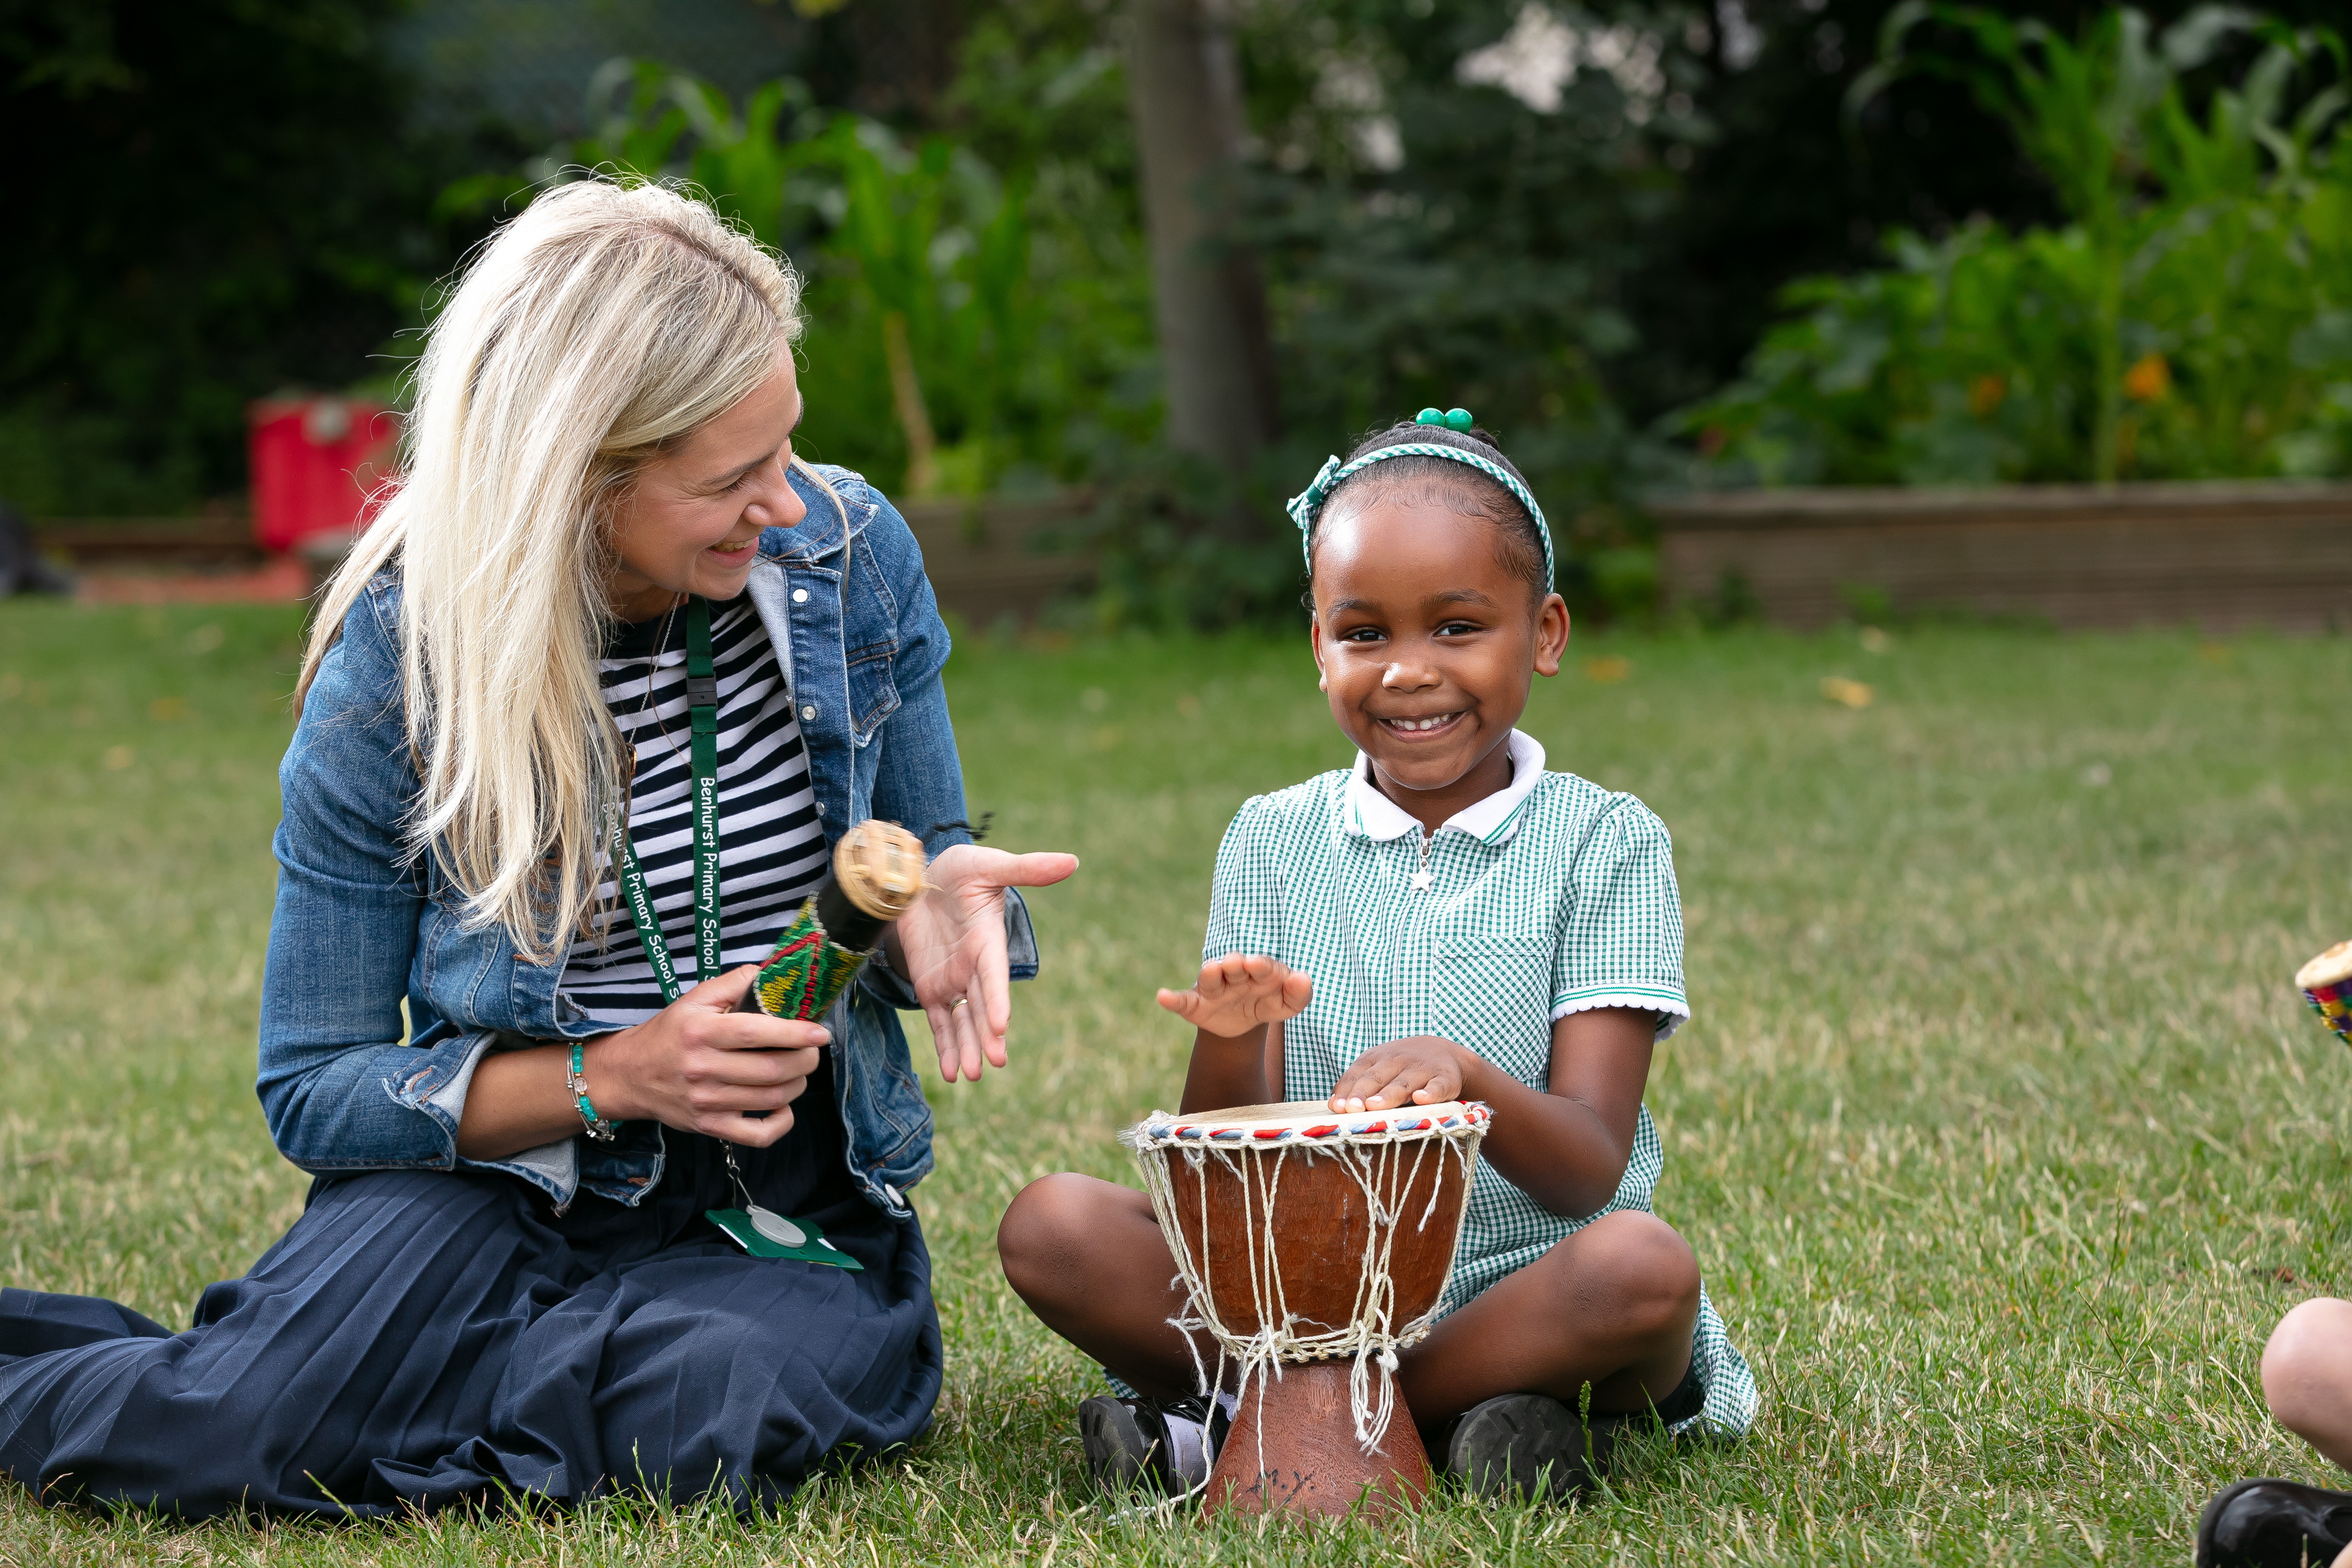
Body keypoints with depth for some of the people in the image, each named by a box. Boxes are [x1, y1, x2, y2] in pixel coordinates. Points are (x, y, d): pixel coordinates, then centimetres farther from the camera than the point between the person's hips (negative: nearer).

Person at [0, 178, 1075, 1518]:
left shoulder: (851, 561, -4)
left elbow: (920, 857, 11)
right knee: (243, 1435, -34)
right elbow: (314, 1091, -5)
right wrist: (614, 1079, -21)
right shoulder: (398, 657, -11)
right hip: (509, 1171, -3)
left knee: (718, 1415, -34)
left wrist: (928, 901, -15)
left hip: (789, 1204, 3)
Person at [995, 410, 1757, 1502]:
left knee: (1645, 1268, -34)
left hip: (1520, 1288, -2)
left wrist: (1467, 1081, -32)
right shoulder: (1273, 841, 7)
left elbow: (1591, 1169, -11)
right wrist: (1230, 1043, -22)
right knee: (1050, 1227, -19)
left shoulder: (1605, 842, -1)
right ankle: (1448, 1416, -19)